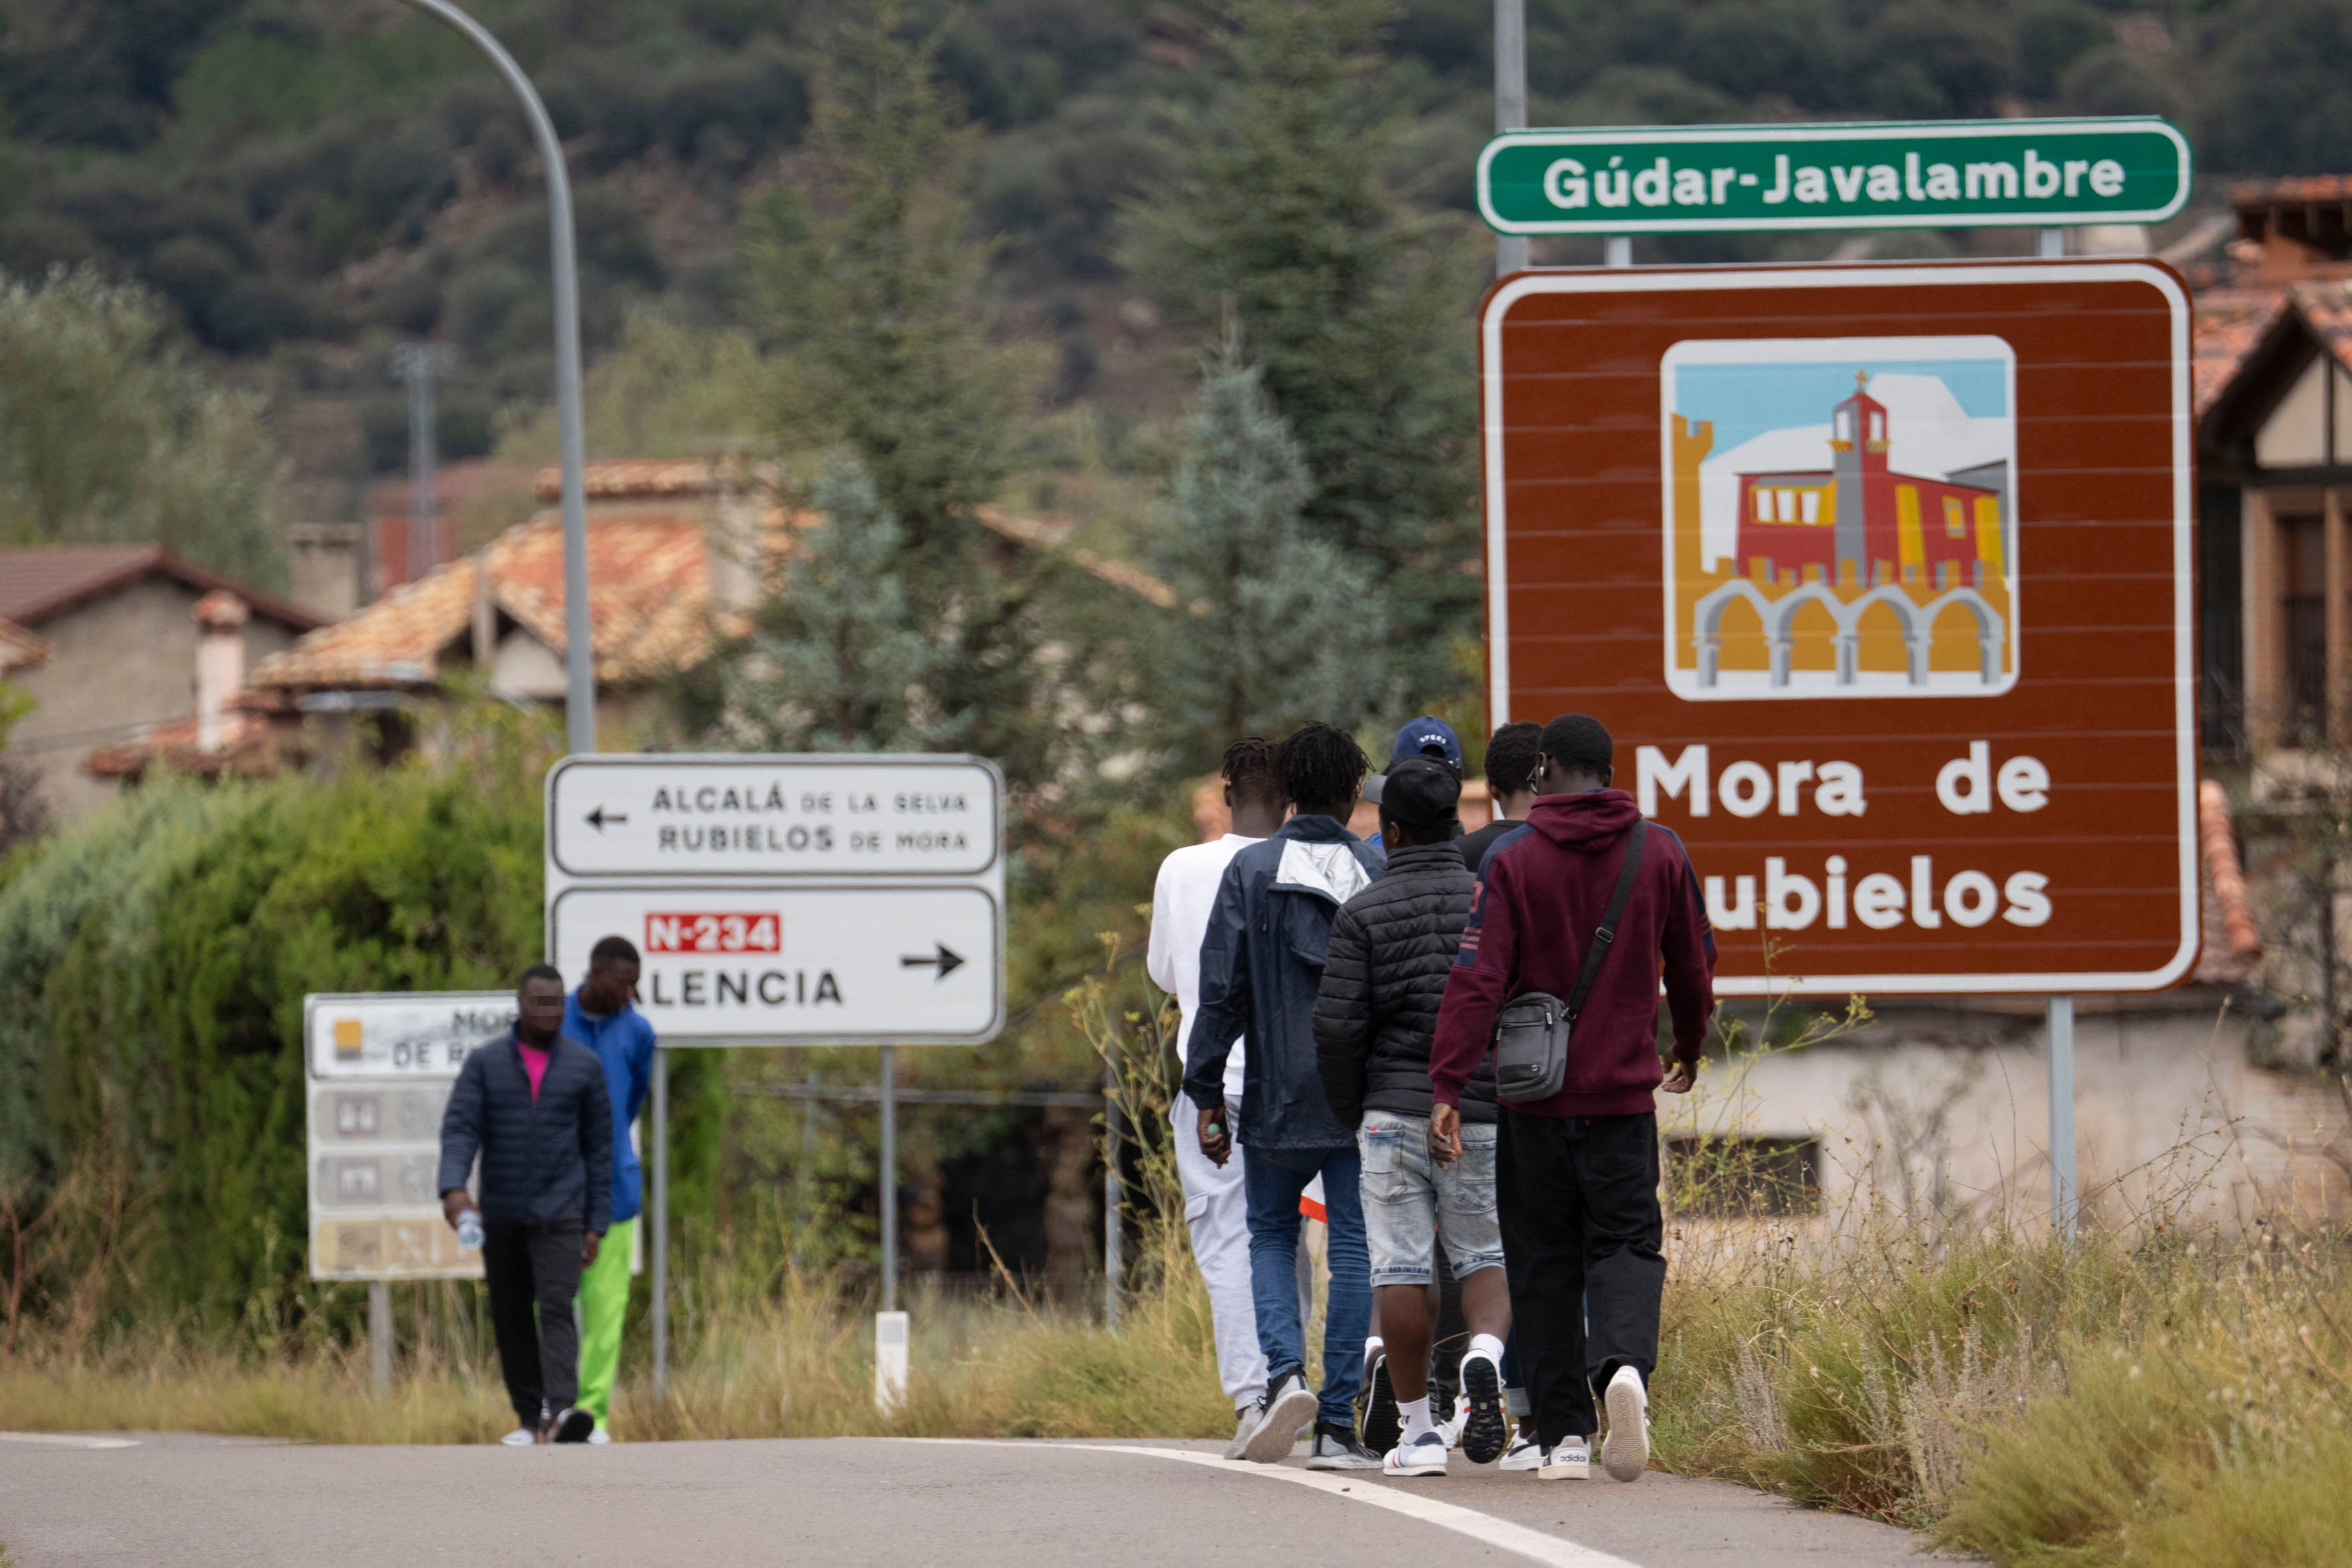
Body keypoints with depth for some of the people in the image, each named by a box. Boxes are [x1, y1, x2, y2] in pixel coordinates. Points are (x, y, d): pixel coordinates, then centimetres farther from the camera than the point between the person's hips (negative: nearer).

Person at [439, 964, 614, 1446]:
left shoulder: (584, 1066, 2)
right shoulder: (485, 1063, 2)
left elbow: (599, 1148, 5)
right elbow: (459, 1129, -8)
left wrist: (596, 1225, 0)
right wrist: (453, 1187, -27)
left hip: (560, 1214, -2)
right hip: (501, 1215, 2)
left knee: (556, 1308, -16)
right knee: (510, 1317, 6)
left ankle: (561, 1411, -30)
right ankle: (531, 1417, 16)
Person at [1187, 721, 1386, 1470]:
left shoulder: (1250, 871, -2)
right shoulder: (1378, 873, 0)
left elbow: (1221, 991, -4)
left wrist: (1206, 1096, 1)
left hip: (1276, 1099, 0)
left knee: (1270, 1236, 16)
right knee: (1353, 1250, 4)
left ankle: (1285, 1373, -7)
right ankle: (1336, 1426, 2)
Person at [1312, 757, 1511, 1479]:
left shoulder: (1363, 914, -2)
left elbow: (1336, 1027, -6)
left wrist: (1351, 1115, 8)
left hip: (1394, 1113, -1)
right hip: (1483, 1115, 1)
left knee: (1400, 1268, 4)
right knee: (1485, 1255, 12)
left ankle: (1418, 1429, 3)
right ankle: (1485, 1353, -20)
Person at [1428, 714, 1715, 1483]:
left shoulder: (1512, 858, -6)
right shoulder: (1660, 852, 3)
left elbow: (1477, 978, -13)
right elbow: (1694, 966, 13)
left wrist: (1448, 1088, -14)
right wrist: (1688, 1052, 31)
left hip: (1535, 1097, -1)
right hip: (1625, 1094, 1)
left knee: (1544, 1260, 8)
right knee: (1626, 1243, 4)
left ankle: (1563, 1433, 6)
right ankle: (1625, 1363, -27)